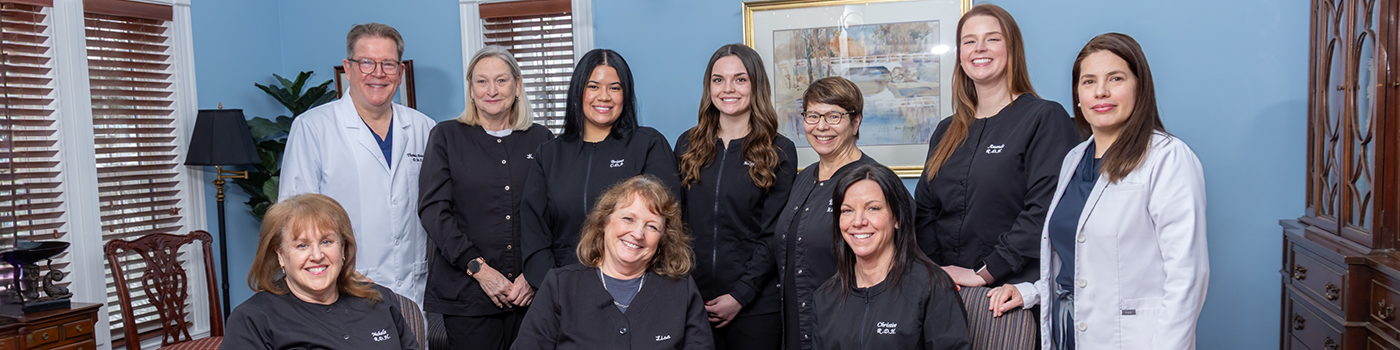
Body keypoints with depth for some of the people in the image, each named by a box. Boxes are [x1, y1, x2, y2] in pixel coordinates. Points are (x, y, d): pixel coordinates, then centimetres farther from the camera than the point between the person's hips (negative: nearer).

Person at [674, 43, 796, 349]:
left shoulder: (779, 152, -1)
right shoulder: (688, 145, 8)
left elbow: (773, 236, -6)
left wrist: (741, 295, -13)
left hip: (755, 305, -2)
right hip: (693, 300, 3)